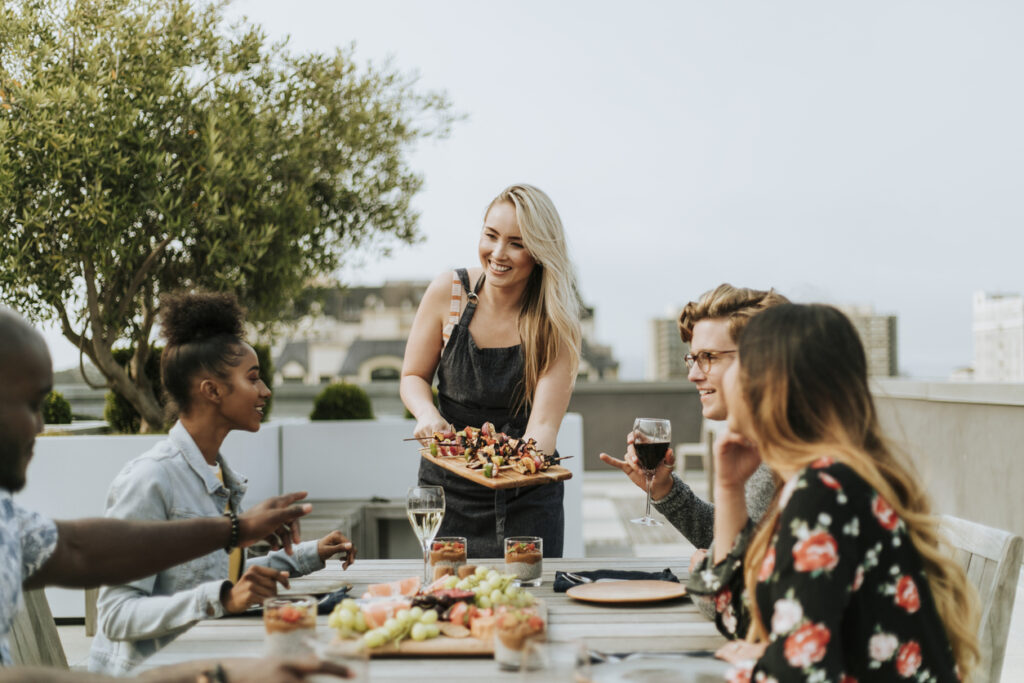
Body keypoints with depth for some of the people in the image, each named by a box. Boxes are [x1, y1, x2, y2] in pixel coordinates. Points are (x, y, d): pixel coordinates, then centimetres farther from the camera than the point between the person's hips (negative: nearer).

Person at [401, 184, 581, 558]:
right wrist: (427, 415, -20)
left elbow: (543, 425, -20)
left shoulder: (557, 322, -13)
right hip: (448, 487, 1)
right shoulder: (448, 293, -9)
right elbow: (414, 376, 1)